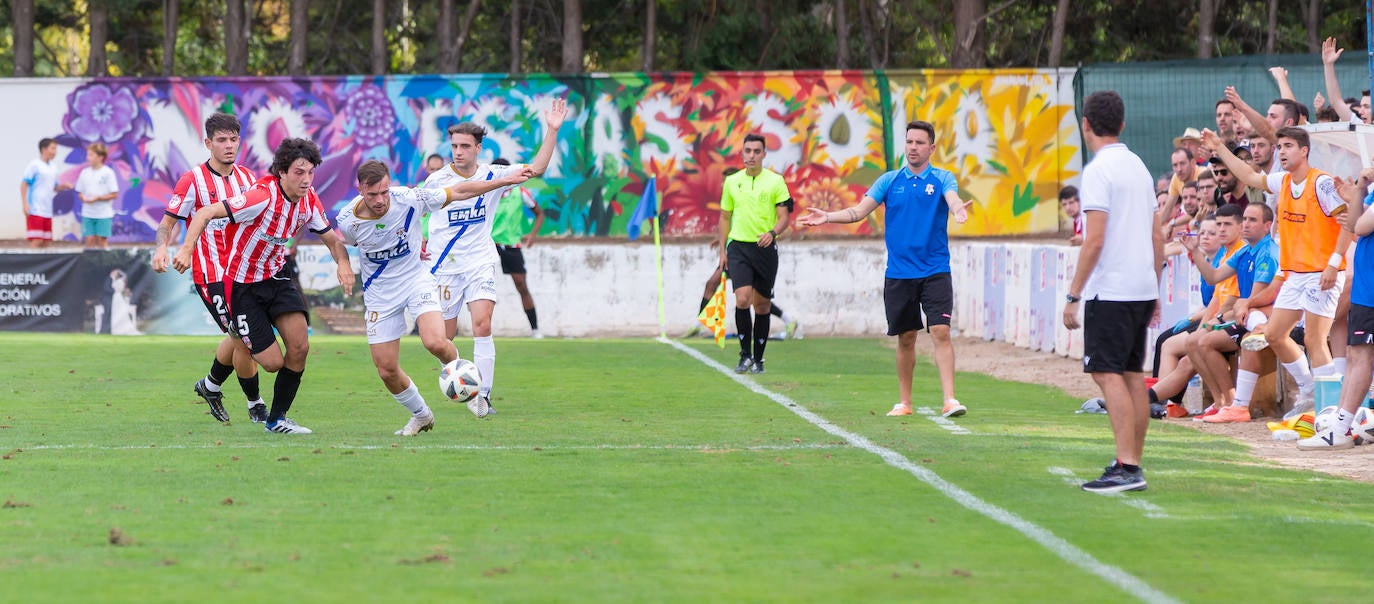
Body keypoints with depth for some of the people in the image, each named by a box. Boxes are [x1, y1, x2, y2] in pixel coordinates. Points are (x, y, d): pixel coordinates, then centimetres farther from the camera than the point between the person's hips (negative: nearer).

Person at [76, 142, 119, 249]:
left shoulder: (108, 172, -6)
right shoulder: (85, 172, 7)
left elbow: (114, 194, -7)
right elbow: (80, 192, 12)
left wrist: (97, 198, -17)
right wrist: (84, 198, -11)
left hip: (103, 214, -3)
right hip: (88, 213, 3)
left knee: (102, 240, -1)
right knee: (89, 240, 1)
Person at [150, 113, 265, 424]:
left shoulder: (247, 177, 7)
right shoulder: (194, 180, -11)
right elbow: (168, 221, -9)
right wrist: (161, 248, -27)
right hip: (212, 275, -7)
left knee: (239, 337, 17)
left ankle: (211, 385, 41)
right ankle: (255, 405, 9)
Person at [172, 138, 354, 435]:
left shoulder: (309, 200, -6)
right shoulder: (263, 196, -28)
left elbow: (330, 237, 8)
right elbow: (206, 213, -28)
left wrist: (343, 262, -15)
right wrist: (186, 249, -42)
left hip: (276, 275, 6)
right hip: (243, 285, -6)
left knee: (299, 347, -8)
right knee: (273, 362, -7)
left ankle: (277, 420, 12)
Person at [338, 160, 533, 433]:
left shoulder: (409, 199, -21)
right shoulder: (347, 221, -18)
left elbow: (458, 192, -7)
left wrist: (506, 180, -5)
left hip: (416, 280, -1)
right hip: (379, 294, 1)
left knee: (436, 343, -27)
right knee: (386, 370, -2)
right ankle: (421, 415, 27)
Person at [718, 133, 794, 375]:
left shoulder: (776, 181, 1)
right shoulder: (731, 182, 8)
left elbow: (783, 217, -1)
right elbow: (725, 217, 15)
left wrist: (772, 233, -22)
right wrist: (722, 250, 11)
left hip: (765, 248, -1)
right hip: (739, 247, 1)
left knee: (762, 305, 5)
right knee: (743, 299, -16)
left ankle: (758, 359, 16)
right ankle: (745, 354, -6)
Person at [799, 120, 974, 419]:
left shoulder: (942, 179, 1)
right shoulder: (890, 180, 7)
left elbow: (952, 198, -20)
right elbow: (859, 211, 5)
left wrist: (958, 209, -43)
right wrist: (828, 216, -9)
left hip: (935, 272, -2)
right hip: (898, 273, 2)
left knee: (940, 331, -13)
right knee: (905, 338, 8)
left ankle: (949, 400, -16)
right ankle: (904, 402, 18)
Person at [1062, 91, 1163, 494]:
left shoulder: (1099, 170, -11)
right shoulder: (1139, 166, 15)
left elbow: (1095, 239, -17)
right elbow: (1157, 237, 17)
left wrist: (1073, 294, -14)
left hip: (1110, 290, -9)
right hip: (1142, 288, 9)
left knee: (1108, 373, -10)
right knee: (1133, 375, 10)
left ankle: (1126, 467, -18)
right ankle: (1133, 465, 12)